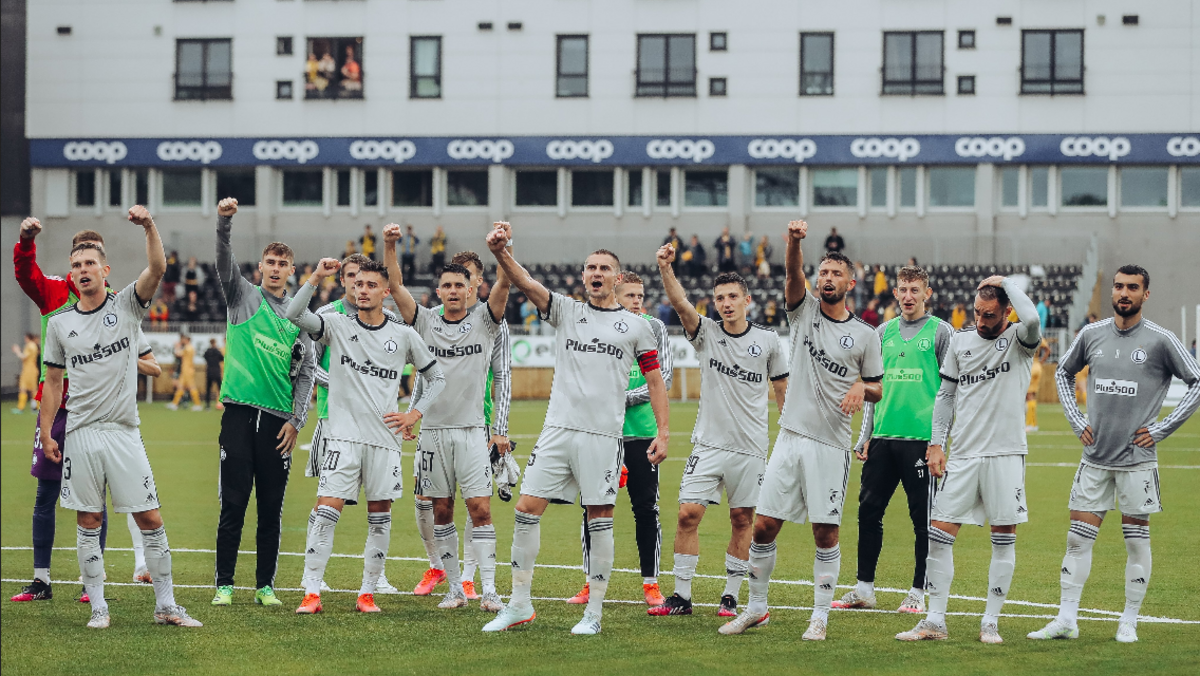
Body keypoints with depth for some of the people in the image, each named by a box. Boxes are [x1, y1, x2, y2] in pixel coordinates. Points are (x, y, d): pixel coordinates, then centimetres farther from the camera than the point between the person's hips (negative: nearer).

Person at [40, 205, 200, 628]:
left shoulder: (127, 305, 3)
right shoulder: (59, 323, 8)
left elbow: (157, 268, -15)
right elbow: (54, 381, 13)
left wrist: (149, 227, -31)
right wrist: (46, 434, 7)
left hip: (123, 432, -1)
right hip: (80, 435, 1)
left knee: (150, 520, -2)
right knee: (88, 522, 3)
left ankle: (166, 606, 5)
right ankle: (98, 607, 10)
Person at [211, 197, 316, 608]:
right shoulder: (243, 297, 9)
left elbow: (306, 373, 11)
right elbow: (224, 262, -8)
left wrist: (295, 421, 1)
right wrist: (224, 221, -26)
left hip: (278, 420, 2)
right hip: (239, 412, -2)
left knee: (272, 508, 3)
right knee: (233, 504, -4)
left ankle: (266, 585, 11)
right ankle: (224, 584, 2)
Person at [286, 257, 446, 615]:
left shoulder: (403, 335, 7)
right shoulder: (337, 325, 3)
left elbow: (436, 377, 15)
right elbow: (294, 314, -12)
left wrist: (415, 414, 4)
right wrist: (316, 278, -20)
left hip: (385, 438, 2)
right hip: (343, 434, -2)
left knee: (380, 515, 4)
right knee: (326, 510, -11)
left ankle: (368, 592, 13)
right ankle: (311, 593, -9)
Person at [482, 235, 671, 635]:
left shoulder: (636, 327, 9)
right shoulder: (566, 311, 11)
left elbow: (655, 381, 11)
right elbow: (524, 283, -3)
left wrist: (663, 432, 1)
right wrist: (500, 252, -22)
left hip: (604, 434, -2)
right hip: (558, 428, 2)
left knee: (600, 519, -2)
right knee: (527, 509, -2)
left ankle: (594, 613, 6)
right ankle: (519, 605, 7)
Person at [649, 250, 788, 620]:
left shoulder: (768, 340, 3)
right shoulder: (706, 332, 1)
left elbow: (782, 389, 12)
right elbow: (680, 303, -17)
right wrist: (666, 269, -33)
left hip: (751, 448, 0)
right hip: (709, 444, 0)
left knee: (742, 520, 4)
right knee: (688, 514, -7)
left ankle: (731, 596, 15)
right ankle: (681, 596, 0)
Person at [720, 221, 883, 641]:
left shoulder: (865, 335, 5)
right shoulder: (804, 310, 7)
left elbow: (878, 388, 14)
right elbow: (793, 274, -13)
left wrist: (862, 388, -10)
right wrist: (794, 241, -33)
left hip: (831, 445, -1)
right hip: (791, 436, 1)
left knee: (826, 532, -1)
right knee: (764, 527, 1)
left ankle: (820, 616, 10)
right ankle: (756, 608, 16)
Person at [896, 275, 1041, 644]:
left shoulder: (1019, 339, -2)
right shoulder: (961, 340, 10)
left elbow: (1031, 319, -27)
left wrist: (1004, 282, -12)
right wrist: (936, 444, 9)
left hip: (1006, 453, -4)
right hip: (964, 455, 4)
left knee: (1004, 538, 0)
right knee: (939, 534, -2)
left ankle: (991, 622, 9)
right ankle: (935, 621, 4)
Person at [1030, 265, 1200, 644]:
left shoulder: (1160, 340, -5)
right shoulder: (1092, 335, 6)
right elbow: (1063, 373, 22)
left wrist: (1162, 429, -6)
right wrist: (1076, 421, 12)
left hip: (1137, 458, -3)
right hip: (1095, 456, 3)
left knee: (1136, 541, 3)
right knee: (1078, 538, 1)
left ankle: (1129, 623, 12)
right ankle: (1066, 620, 6)